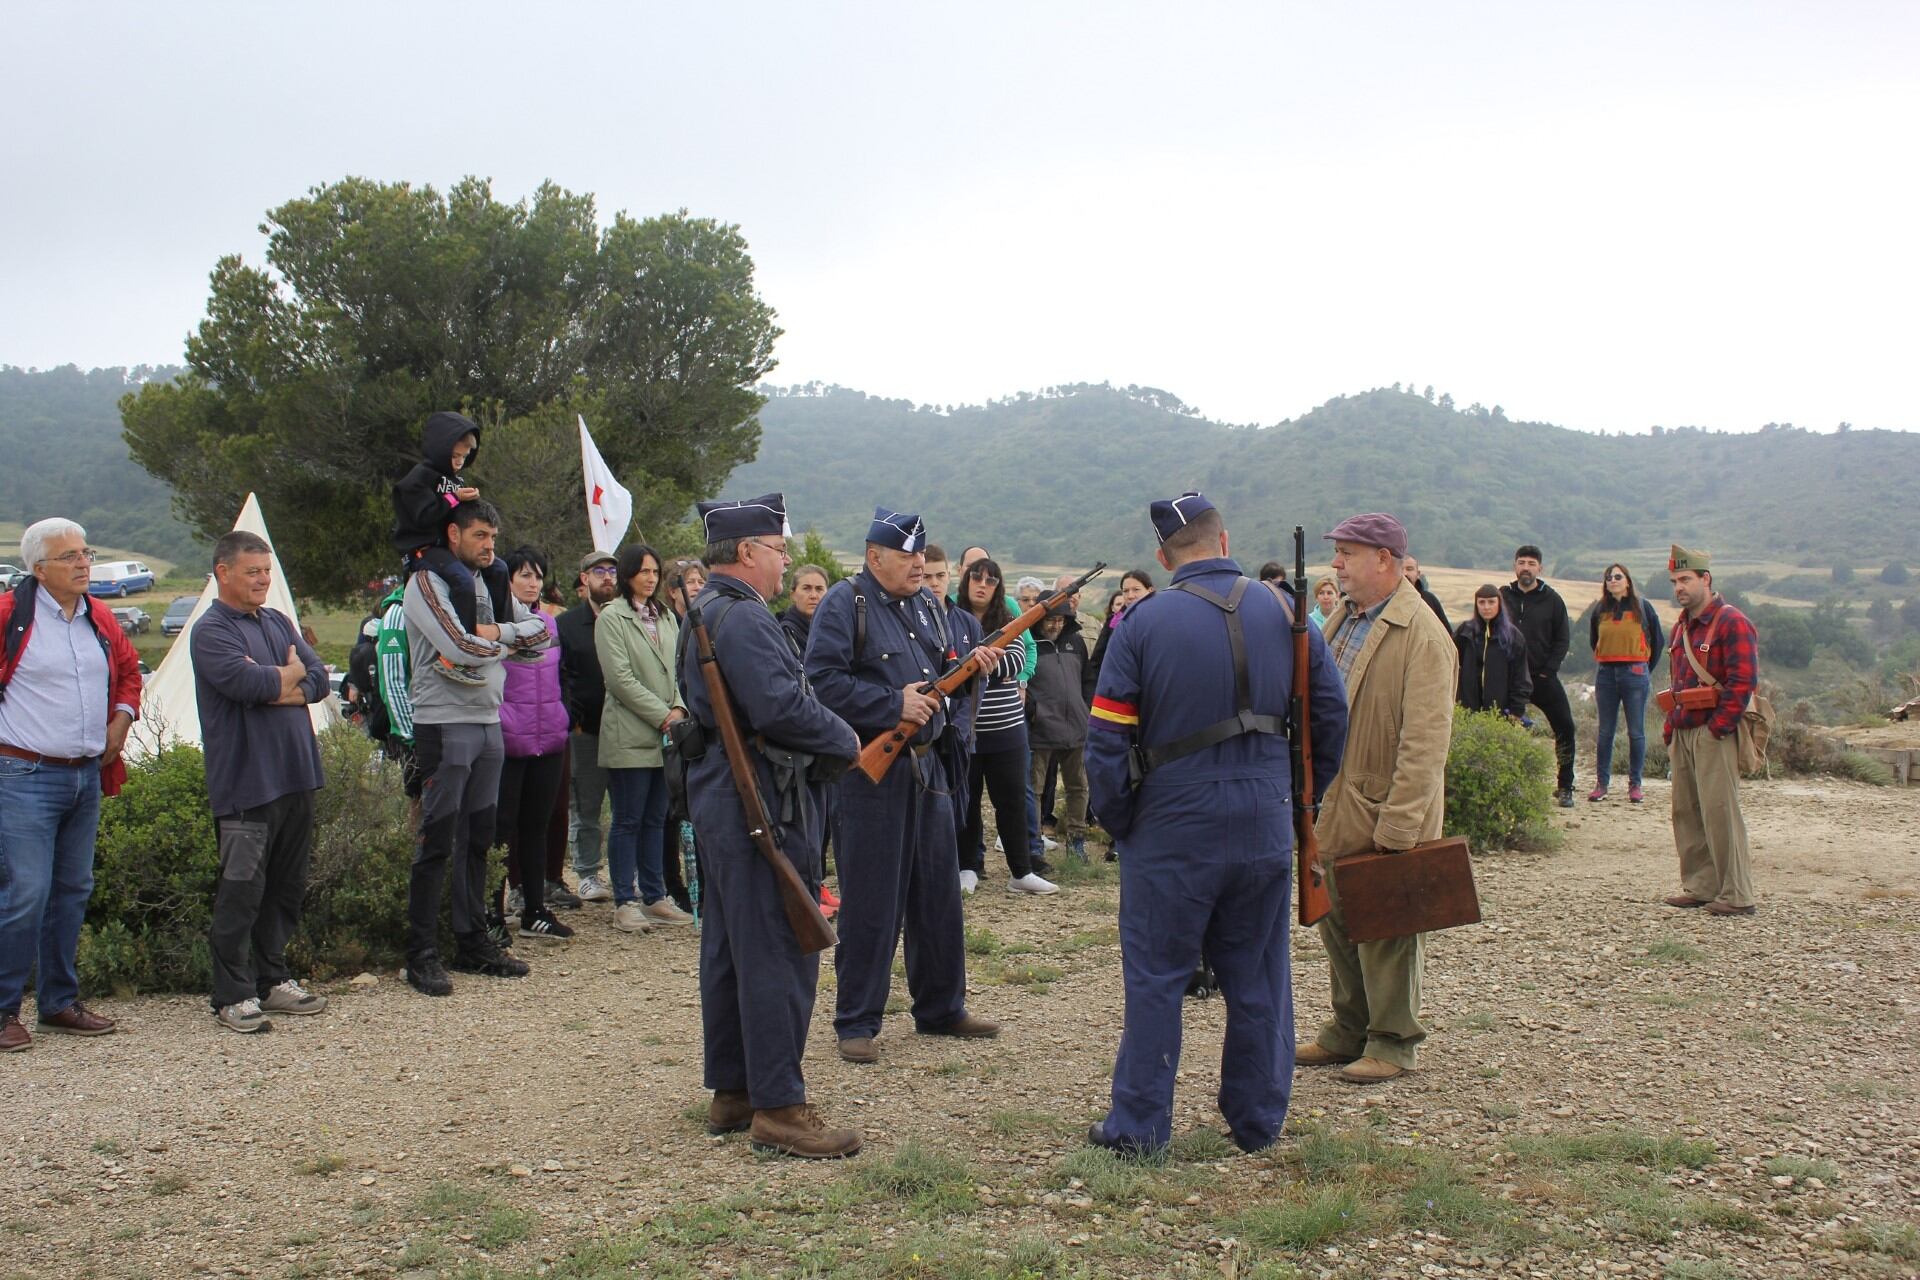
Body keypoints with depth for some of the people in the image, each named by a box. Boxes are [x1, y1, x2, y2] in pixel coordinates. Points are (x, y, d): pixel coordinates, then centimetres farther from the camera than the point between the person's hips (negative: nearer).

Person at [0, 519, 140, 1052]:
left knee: (73, 890, 12)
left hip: (87, 776, 7)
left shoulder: (100, 618, 11)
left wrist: (121, 721, 13)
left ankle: (60, 1003, 23)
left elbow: (129, 670, 26)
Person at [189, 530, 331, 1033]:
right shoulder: (210, 630, -7)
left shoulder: (278, 622, 16)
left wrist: (275, 688, -11)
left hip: (295, 776, 7)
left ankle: (272, 978, 24)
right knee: (241, 892, -4)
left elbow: (319, 677, 7)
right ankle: (233, 996, 4)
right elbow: (247, 681, -22)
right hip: (245, 781, -7)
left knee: (287, 887, 13)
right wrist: (290, 675, -3)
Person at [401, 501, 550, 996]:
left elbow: (540, 629, 11)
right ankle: (422, 955, 3)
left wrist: (495, 632, -6)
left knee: (478, 839, 12)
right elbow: (461, 648, -19)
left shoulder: (490, 584, 16)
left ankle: (473, 942, 21)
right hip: (444, 725, -7)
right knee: (437, 842, -4)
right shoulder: (426, 583, -7)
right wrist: (508, 640, -2)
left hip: (489, 723, 7)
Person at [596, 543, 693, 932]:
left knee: (655, 820, 11)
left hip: (665, 736, 6)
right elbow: (621, 678, -11)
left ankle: (654, 897, 17)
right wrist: (662, 715, -13)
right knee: (628, 821, -1)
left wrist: (680, 708, -3)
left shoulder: (666, 617, 16)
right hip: (630, 736, -6)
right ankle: (625, 903, 5)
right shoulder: (612, 617, -4)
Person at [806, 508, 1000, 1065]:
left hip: (928, 766, 7)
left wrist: (972, 665, -2)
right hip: (869, 769, -7)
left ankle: (942, 1009, 27)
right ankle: (856, 1023, 9)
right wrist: (894, 705, -20)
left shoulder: (927, 605, 14)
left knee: (938, 895, 14)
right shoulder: (846, 603, -9)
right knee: (870, 904, -2)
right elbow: (823, 681, -18)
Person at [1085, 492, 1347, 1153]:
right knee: (1258, 975, 13)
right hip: (1266, 826, 3)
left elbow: (1107, 738, -10)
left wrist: (1120, 824, 1)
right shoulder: (1285, 613, 1)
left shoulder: (1145, 621, -8)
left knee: (1156, 976, 6)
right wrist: (1297, 798, 16)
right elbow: (1331, 718, 6)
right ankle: (1258, 1122, 23)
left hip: (1173, 826, -3)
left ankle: (1140, 1127, 12)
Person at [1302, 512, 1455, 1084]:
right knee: (1337, 921, 16)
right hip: (1337, 804, 8)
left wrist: (1396, 828, -22)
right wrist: (1311, 790, 8)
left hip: (1385, 812, -8)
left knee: (1386, 929, 4)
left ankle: (1393, 1042, 19)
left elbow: (1425, 742, -20)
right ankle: (1349, 1028, 31)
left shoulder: (1422, 635, -16)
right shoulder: (1343, 617, 10)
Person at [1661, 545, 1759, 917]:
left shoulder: (1732, 622, -9)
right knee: (1686, 812, 10)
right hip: (1684, 733, 9)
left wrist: (1717, 727, -19)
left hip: (1715, 734, -9)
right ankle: (1700, 887, 17)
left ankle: (1736, 896, -4)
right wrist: (1671, 728, 15)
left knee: (1720, 812, -8)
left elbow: (1743, 680, -16)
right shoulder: (1681, 627, 18)